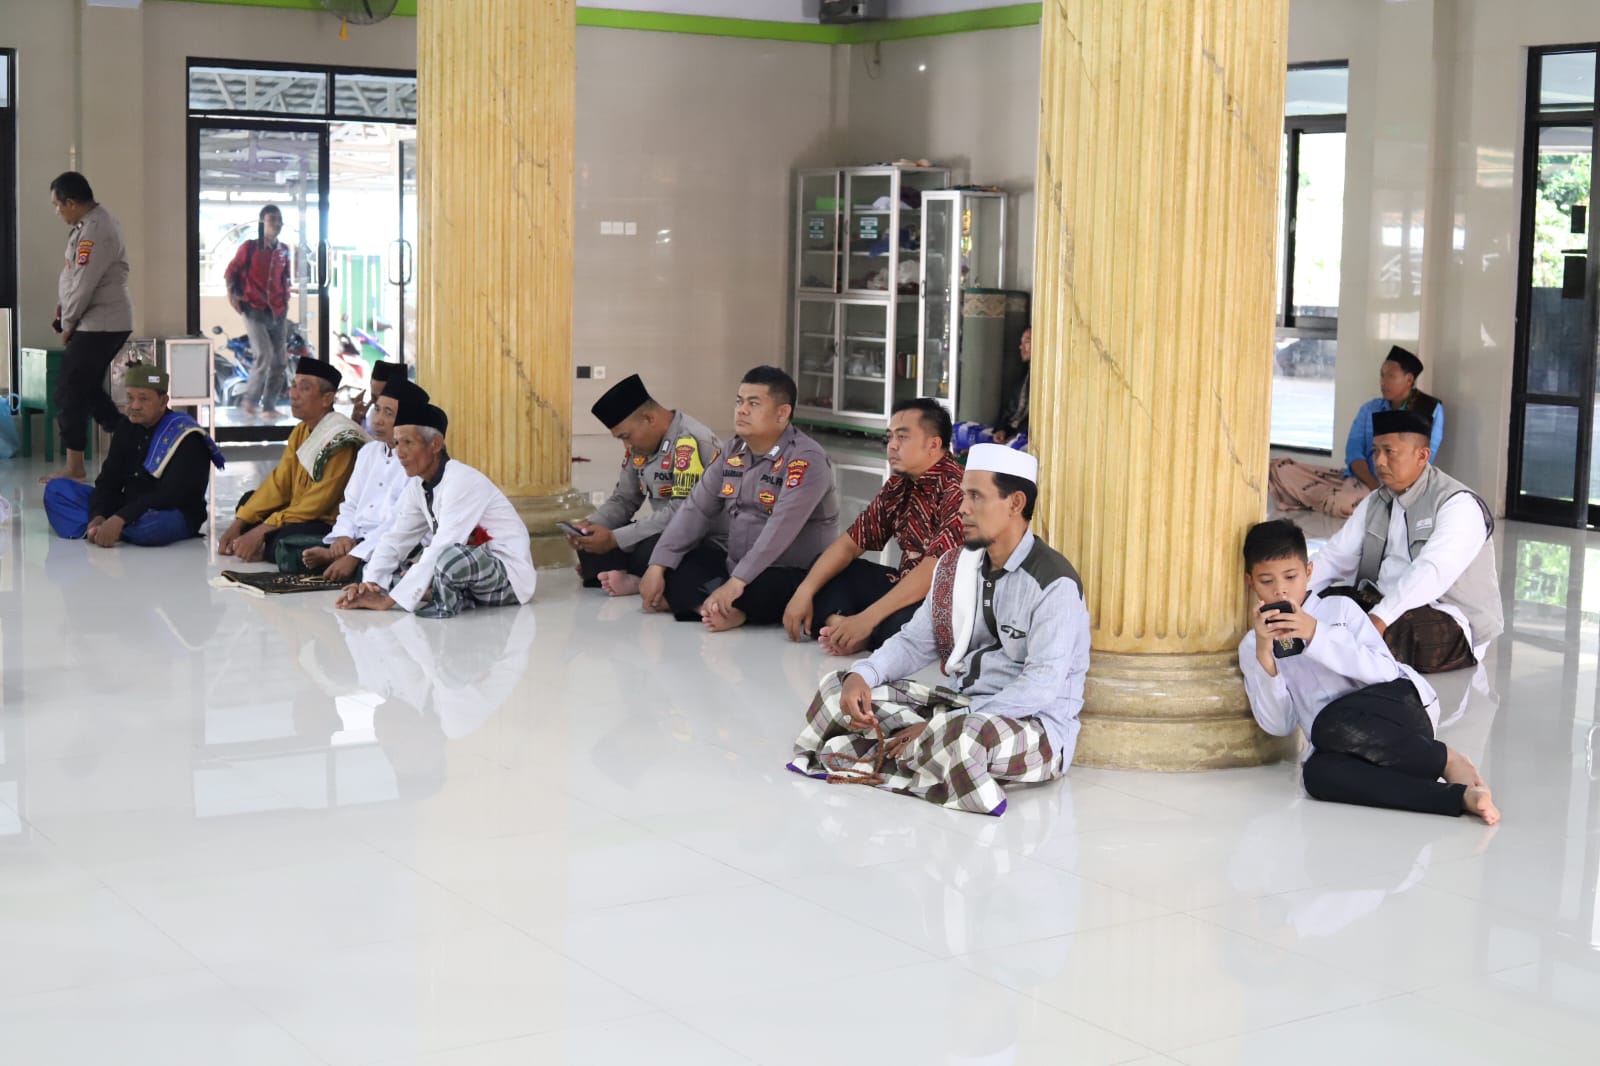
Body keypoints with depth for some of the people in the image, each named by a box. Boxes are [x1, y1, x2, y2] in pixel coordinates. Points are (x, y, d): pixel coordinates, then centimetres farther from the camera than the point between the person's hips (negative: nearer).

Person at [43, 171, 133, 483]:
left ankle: (75, 467, 2)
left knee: (70, 393, -5)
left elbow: (84, 284, -21)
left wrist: (67, 323, -10)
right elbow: (74, 274, 20)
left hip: (100, 324, -10)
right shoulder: (90, 224, 12)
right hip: (106, 323, 10)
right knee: (89, 389, 17)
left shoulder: (96, 231, -21)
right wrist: (62, 305, 6)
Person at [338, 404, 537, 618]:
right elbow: (395, 539, 4)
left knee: (450, 557, -40)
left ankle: (444, 600, -11)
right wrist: (370, 584, -15)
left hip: (507, 572, -9)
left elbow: (440, 550, -29)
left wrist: (388, 600, -30)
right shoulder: (418, 486, 4)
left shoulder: (462, 482, -22)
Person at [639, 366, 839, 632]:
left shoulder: (805, 459, -18)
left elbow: (781, 527, -28)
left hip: (792, 577, -8)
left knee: (763, 590, -39)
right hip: (735, 569, 8)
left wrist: (737, 581, -36)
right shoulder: (733, 452, 6)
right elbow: (695, 510, 4)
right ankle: (723, 607, -26)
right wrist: (657, 567, -6)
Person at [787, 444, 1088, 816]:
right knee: (838, 689, -1)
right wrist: (862, 674, -11)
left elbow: (1041, 685, -25)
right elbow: (915, 641, 11)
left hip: (1036, 727, -7)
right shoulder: (957, 565, 6)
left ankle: (875, 761, -16)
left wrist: (938, 728, -28)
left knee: (961, 735, -40)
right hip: (962, 707, 7)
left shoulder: (1054, 583, -18)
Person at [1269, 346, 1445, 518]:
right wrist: (1374, 485, -19)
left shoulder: (1429, 410, 0)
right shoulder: (1370, 408, 14)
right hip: (1356, 477, 5)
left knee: (1342, 503, -39)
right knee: (1281, 467, -9)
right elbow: (1353, 450, 1)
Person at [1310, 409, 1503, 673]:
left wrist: (1380, 617, -42)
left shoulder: (1458, 504, -15)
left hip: (1450, 622, -7)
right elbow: (1336, 556, 6)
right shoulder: (1376, 503, 13)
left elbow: (1431, 572, -30)